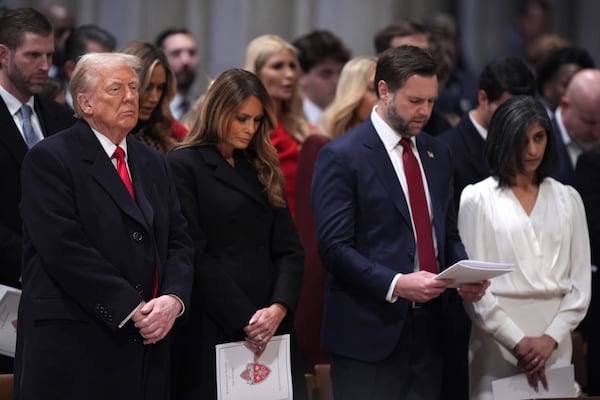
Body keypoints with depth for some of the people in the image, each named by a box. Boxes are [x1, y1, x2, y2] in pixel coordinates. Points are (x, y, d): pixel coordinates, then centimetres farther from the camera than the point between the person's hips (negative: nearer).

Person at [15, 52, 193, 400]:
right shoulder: (50, 159, -4)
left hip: (148, 344, 6)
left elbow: (179, 241, 13)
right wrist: (132, 309, -16)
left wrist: (173, 299, -8)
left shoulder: (155, 164, 17)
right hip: (73, 347, -6)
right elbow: (65, 249, -14)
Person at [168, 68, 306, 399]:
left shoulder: (262, 170, 17)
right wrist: (243, 319, -14)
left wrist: (279, 307, -8)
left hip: (270, 326, 5)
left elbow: (288, 249, 11)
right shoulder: (185, 165, -2)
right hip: (214, 328, -5)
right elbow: (195, 254, -9)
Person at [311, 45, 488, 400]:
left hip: (427, 331, 6)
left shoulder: (438, 154, 14)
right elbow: (335, 247, -12)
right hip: (369, 332, -6)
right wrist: (395, 284, -23)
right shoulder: (342, 157, -6)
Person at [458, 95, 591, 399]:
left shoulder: (567, 198, 11)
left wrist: (551, 337, -6)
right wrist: (517, 341, -10)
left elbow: (580, 282, 8)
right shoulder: (477, 199, 2)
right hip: (497, 338, -3)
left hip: (554, 344, 3)